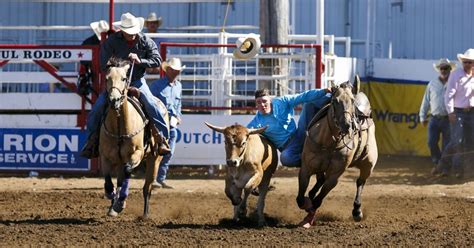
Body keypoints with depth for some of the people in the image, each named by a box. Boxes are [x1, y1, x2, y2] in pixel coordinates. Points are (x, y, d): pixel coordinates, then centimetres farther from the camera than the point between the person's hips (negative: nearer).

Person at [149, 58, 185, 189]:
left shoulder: (178, 86, 15)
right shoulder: (157, 85, -4)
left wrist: (177, 116, 13)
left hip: (172, 124, 6)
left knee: (168, 153, 5)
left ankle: (161, 179, 12)